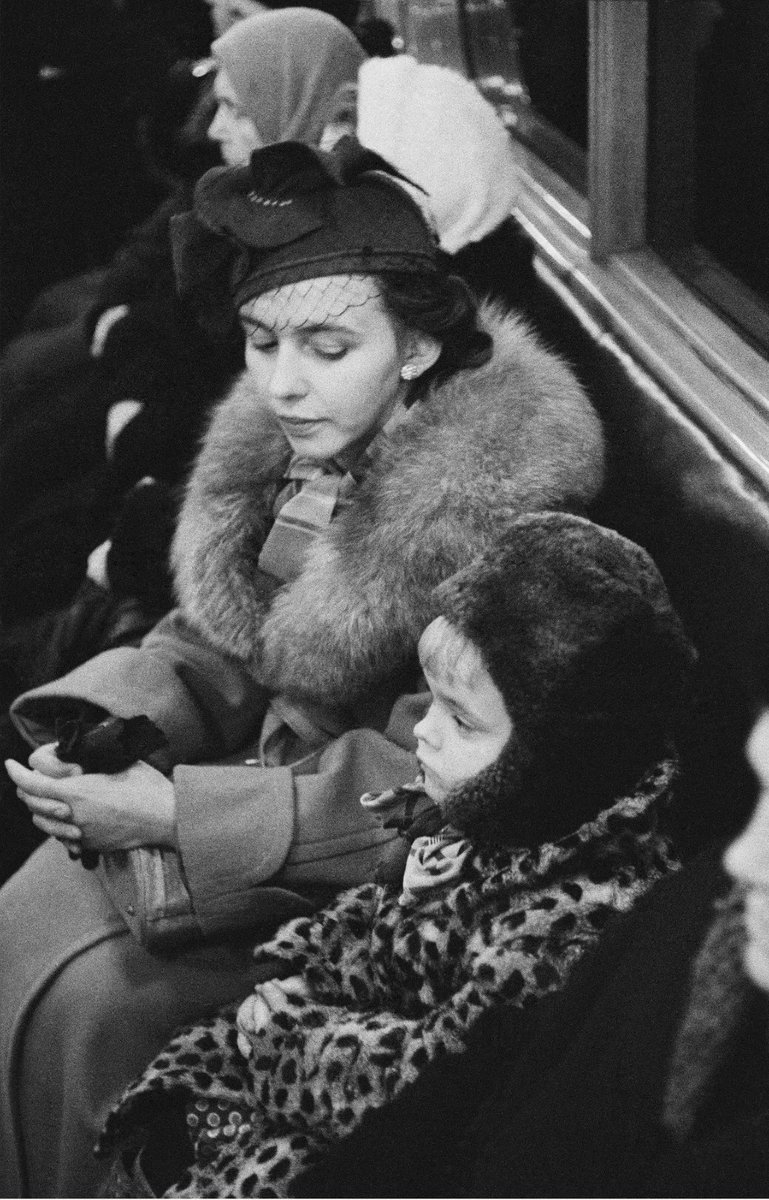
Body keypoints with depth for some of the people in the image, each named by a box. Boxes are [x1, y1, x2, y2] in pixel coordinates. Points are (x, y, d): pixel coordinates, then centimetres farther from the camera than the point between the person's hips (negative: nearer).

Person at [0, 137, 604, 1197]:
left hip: (381, 873, -7)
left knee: (102, 1001, -18)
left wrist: (179, 812, -29)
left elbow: (431, 784, -23)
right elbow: (211, 644, 8)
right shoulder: (275, 449, -2)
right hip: (271, 774, 7)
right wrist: (106, 732, -14)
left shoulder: (505, 510, -24)